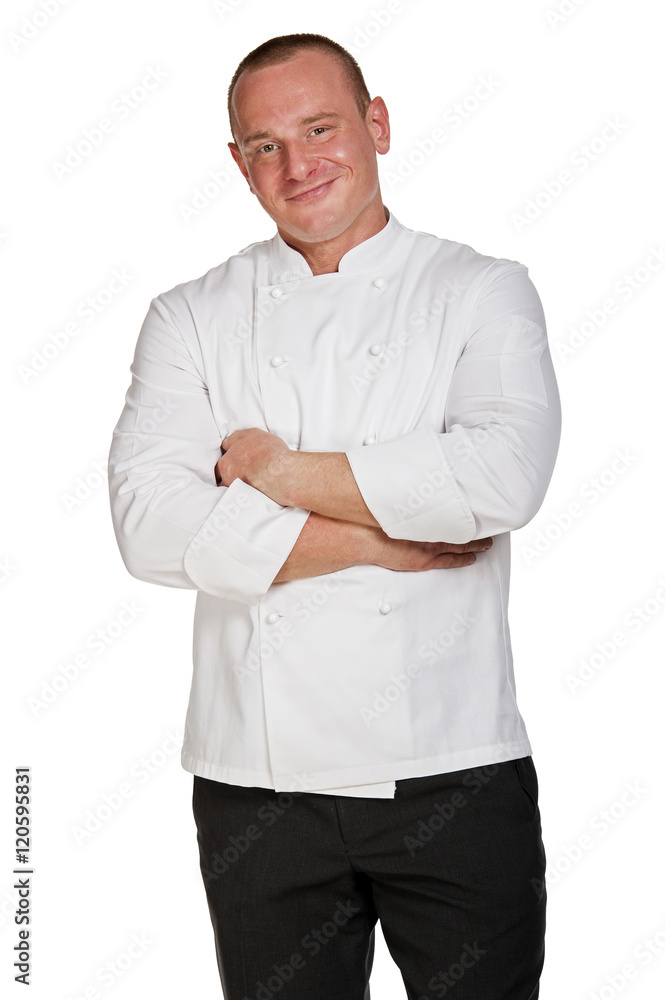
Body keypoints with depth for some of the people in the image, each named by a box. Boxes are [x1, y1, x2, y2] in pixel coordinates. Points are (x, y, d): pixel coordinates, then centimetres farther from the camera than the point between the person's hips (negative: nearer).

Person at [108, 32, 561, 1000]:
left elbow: (504, 474, -17)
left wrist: (283, 473, -11)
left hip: (456, 772, -1)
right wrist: (386, 539, -13)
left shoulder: (483, 292, 2)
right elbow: (154, 523, -9)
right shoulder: (191, 318, 6)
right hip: (259, 776, 1)